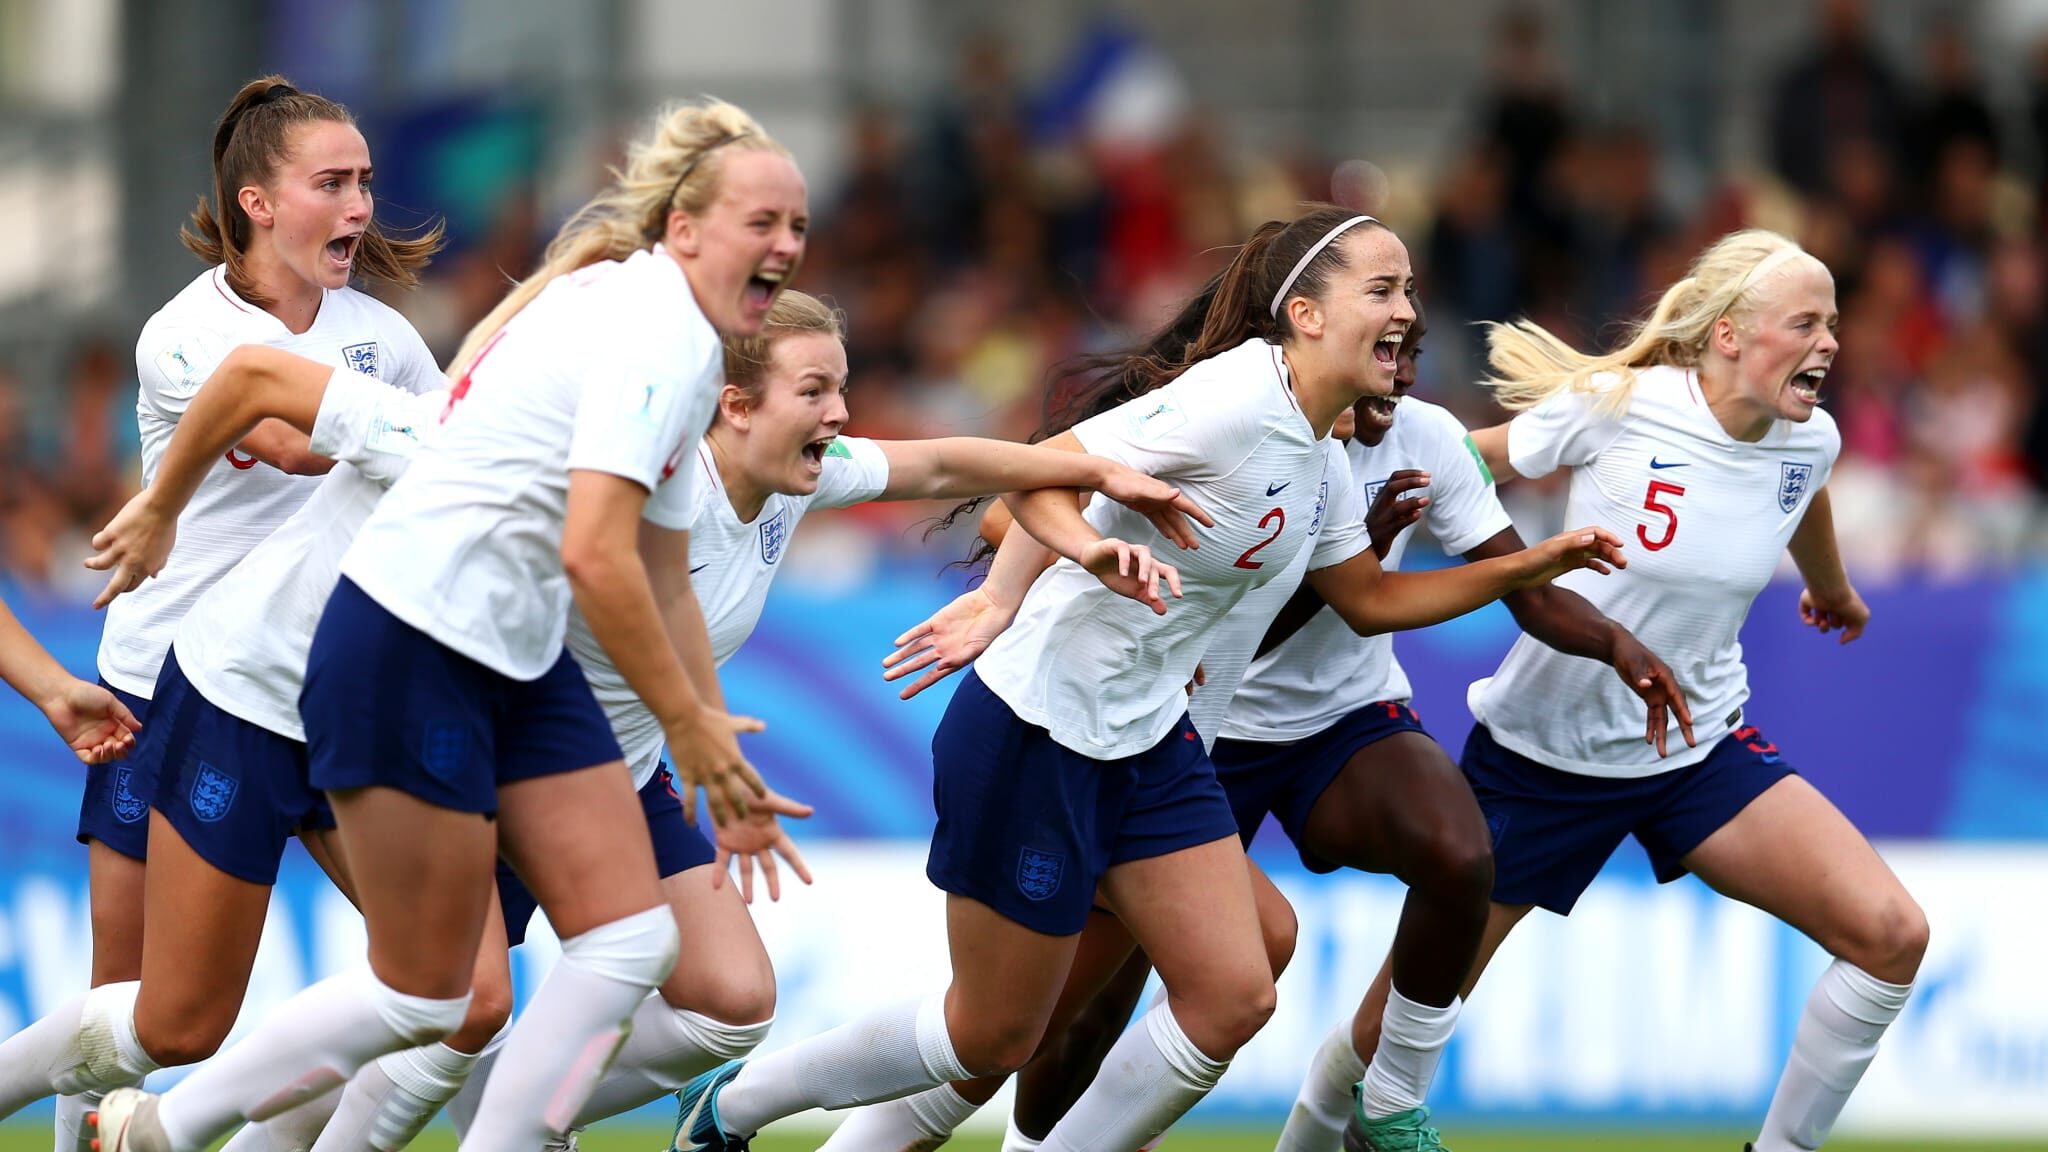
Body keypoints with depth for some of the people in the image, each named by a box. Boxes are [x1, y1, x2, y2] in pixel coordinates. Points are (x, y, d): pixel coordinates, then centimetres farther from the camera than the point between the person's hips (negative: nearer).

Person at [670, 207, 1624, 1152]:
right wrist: (1091, 548, -42)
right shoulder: (1233, 400, -21)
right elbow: (1036, 474, -22)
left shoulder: (1317, 458, 7)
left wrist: (1533, 565, 15)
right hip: (1034, 733, -9)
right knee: (993, 1034, 2)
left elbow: (1371, 601, 22)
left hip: (1147, 745, 9)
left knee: (1232, 998, -4)